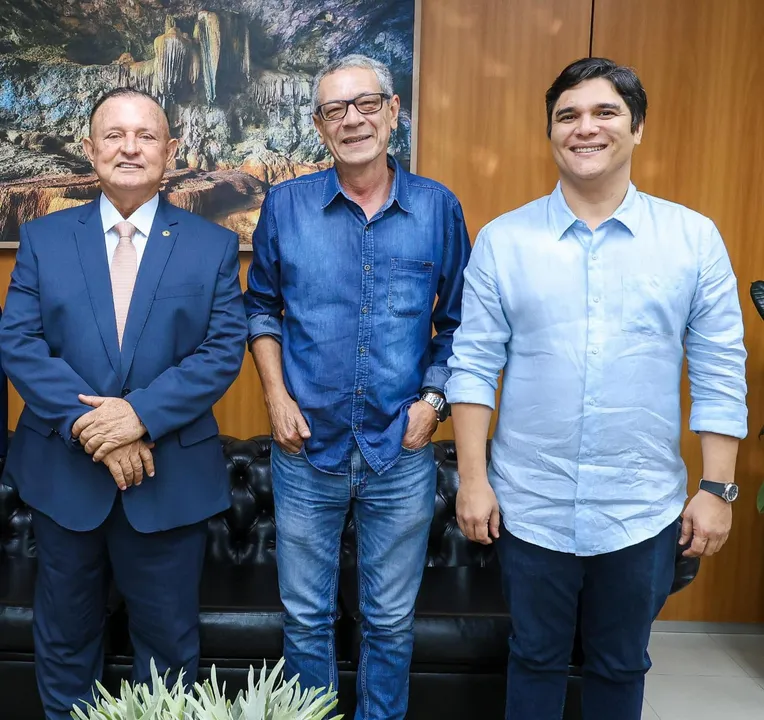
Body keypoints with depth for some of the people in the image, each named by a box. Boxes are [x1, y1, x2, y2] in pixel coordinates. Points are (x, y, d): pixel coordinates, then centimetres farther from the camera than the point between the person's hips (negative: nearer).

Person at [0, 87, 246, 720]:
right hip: (63, 472, 2)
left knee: (168, 641, 14)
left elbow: (223, 350, -9)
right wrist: (88, 425, -18)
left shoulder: (214, 246, -1)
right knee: (65, 635, 19)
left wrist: (141, 413, -21)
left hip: (170, 477, -1)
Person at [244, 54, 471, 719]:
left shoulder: (439, 208, -1)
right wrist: (277, 396, -2)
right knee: (306, 616, 15)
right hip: (307, 445, 1)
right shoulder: (286, 205, -1)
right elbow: (261, 308, 9)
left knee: (391, 620, 14)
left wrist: (434, 399, -6)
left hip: (401, 451, 0)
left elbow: (457, 322, 6)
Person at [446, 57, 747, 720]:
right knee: (535, 661, 18)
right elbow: (474, 366, -3)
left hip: (644, 513, 1)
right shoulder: (502, 240, -2)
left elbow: (720, 374, 0)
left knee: (621, 667, 19)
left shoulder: (696, 238, -2)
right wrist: (473, 479, -6)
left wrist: (718, 489, -3)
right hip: (530, 508, 0)